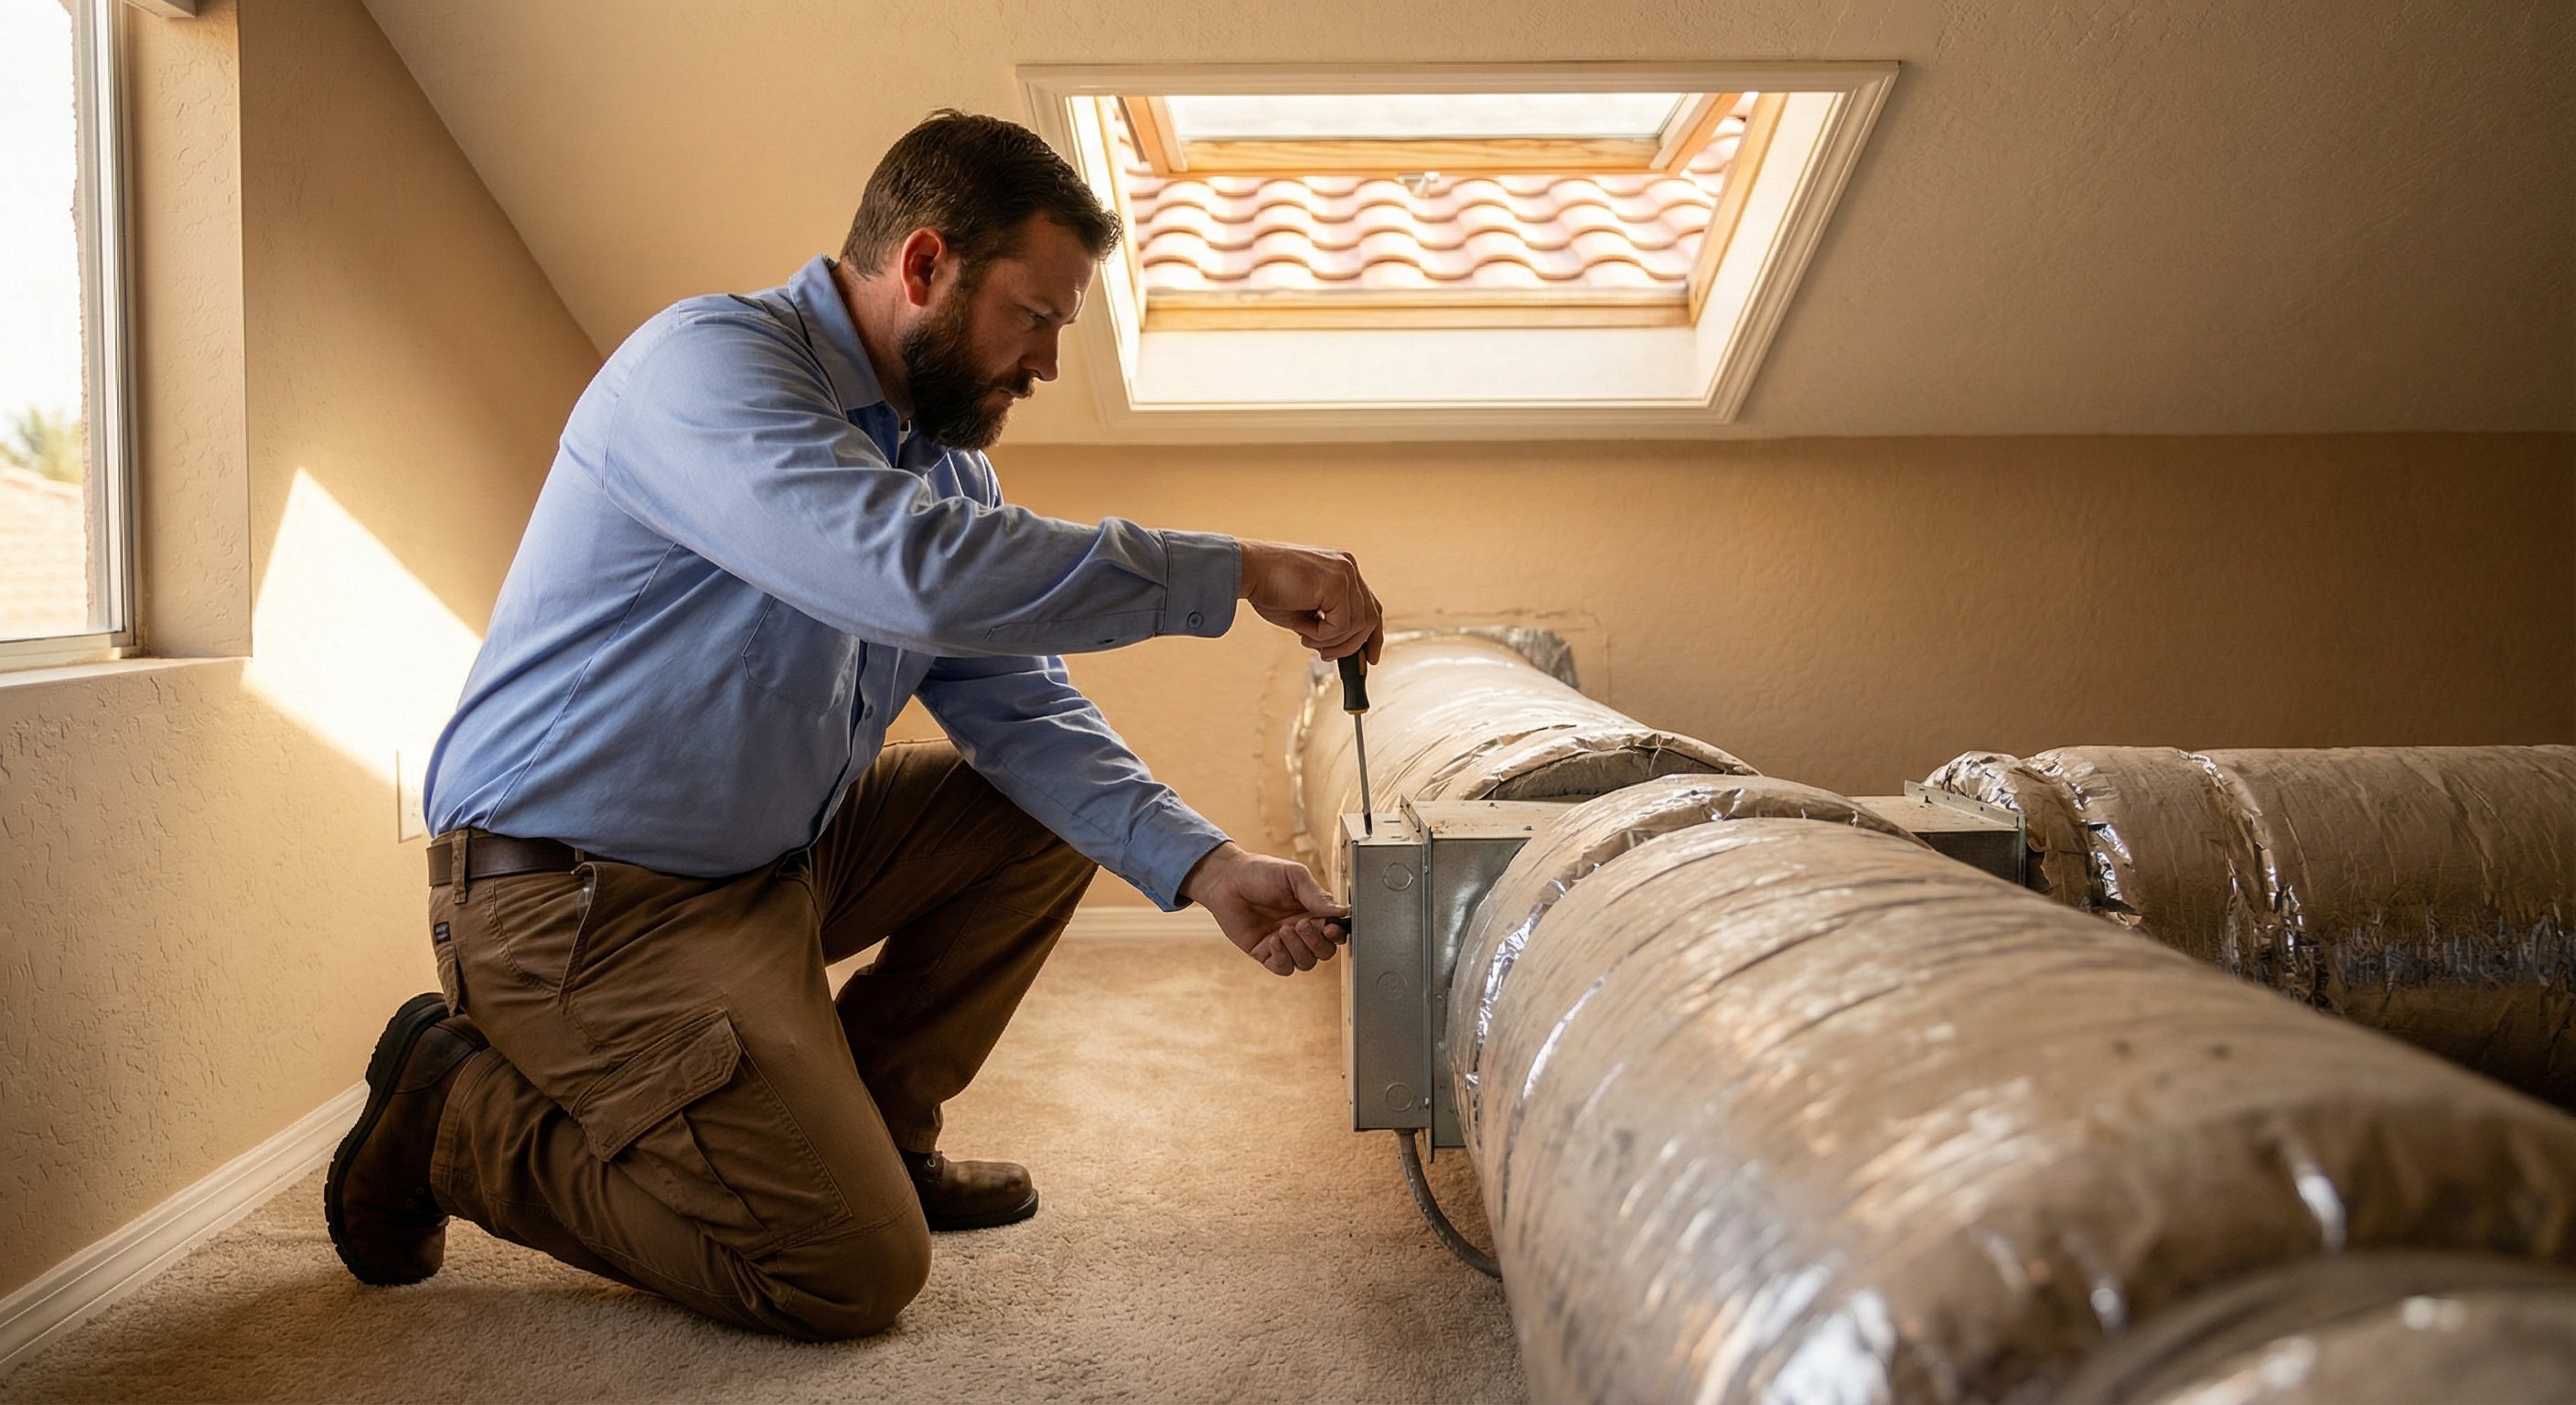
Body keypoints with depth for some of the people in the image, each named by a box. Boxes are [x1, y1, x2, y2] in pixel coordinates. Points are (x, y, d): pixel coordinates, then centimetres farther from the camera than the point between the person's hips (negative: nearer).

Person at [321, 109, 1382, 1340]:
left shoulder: (943, 458, 8)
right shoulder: (707, 362, -19)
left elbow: (1022, 710, 2)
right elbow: (918, 574, -37)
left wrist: (1204, 867, -12)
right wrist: (1234, 573, -31)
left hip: (775, 857, 9)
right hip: (576, 894, -9)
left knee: (1053, 811, 5)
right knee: (852, 1270, -13)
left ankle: (863, 1125, 13)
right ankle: (458, 1112, 4)